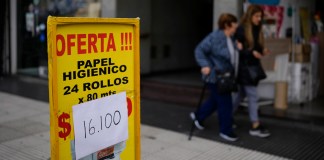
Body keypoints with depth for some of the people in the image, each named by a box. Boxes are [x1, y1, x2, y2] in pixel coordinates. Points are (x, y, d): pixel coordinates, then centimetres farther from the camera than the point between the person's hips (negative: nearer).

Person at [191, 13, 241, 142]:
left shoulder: (230, 39, 8)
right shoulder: (214, 37, -19)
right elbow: (199, 50, -19)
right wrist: (205, 65, -27)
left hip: (225, 77, 9)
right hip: (215, 76, -9)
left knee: (216, 100, 21)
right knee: (225, 104, -3)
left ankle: (198, 115, 42)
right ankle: (225, 131, 14)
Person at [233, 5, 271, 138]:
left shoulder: (257, 29, 9)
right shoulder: (241, 29, -14)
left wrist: (262, 51, -4)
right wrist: (252, 52, -24)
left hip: (253, 66, 8)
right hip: (244, 67, -8)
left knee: (241, 94, 16)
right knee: (253, 96, -4)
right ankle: (255, 126, 5)